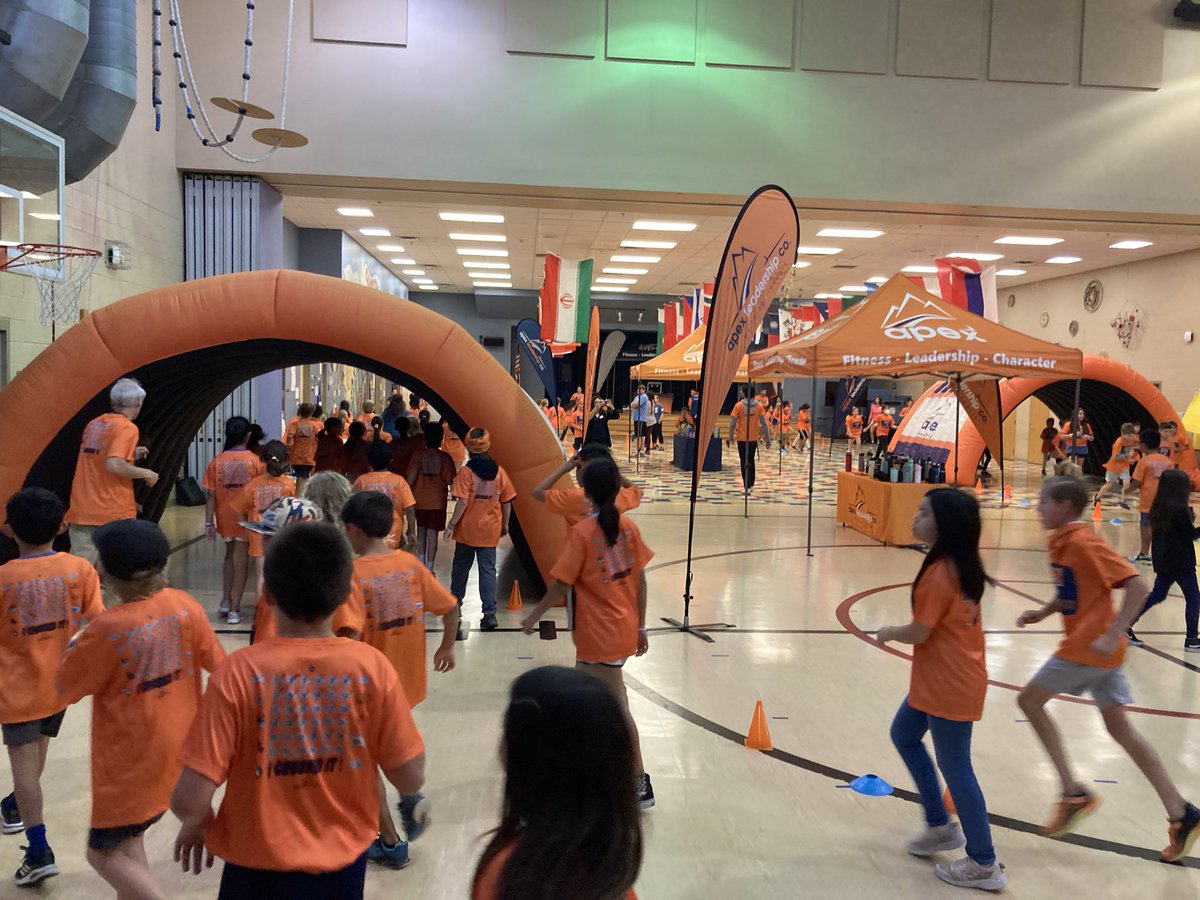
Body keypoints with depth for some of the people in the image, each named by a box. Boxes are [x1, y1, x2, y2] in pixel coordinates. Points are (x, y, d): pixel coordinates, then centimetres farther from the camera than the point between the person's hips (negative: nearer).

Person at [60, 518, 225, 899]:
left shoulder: (108, 628, -25)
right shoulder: (185, 606, -10)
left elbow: (64, 687, -9)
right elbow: (219, 665, -1)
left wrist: (75, 648, 8)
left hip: (133, 761, -6)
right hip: (180, 749, 6)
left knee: (104, 852, 12)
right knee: (125, 839, 25)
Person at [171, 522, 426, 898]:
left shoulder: (238, 674, -20)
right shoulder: (373, 667, -16)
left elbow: (188, 800, -19)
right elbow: (410, 780, -9)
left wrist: (196, 823, 3)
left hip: (262, 867, -2)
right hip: (344, 862, 2)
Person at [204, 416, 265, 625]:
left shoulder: (217, 461, -3)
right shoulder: (255, 461, -9)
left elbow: (211, 494, -4)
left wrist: (209, 523, -1)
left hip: (224, 516, 3)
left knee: (230, 555, 23)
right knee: (240, 560, 4)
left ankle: (225, 601, 23)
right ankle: (234, 609, 6)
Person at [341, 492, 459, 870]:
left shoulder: (352, 574, -19)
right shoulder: (411, 563, -4)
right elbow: (450, 608, 0)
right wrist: (447, 647, 15)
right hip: (408, 680, 5)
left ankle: (390, 843, 24)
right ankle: (410, 797, 12)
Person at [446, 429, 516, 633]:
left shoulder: (466, 472, -12)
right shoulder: (499, 472, -3)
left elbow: (462, 502, -16)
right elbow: (506, 502, 3)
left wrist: (451, 525, -8)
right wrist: (505, 525, 16)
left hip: (467, 530, -1)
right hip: (490, 531, 1)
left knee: (461, 566, 17)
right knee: (488, 569, 3)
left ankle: (455, 604, 35)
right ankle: (490, 614, -3)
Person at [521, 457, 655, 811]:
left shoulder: (582, 532, -16)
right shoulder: (628, 526, 0)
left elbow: (561, 583, -13)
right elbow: (640, 580, 3)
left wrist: (534, 616, 2)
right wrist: (640, 627, 11)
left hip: (600, 633, -7)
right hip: (625, 628, 7)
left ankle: (640, 784, 9)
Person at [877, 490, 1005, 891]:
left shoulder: (939, 573, -25)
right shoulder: (962, 565, 4)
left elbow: (918, 633, -19)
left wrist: (889, 632, -1)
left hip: (950, 686, -10)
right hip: (942, 678, 10)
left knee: (954, 769, 2)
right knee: (904, 735, 22)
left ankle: (984, 865, 17)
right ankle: (941, 826, 33)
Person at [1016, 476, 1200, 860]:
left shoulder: (1083, 543, -17)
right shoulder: (1060, 542, 11)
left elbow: (1136, 586, -22)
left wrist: (1113, 636, -26)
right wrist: (1041, 613, 8)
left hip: (1090, 647, -9)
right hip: (1094, 650, 9)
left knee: (1029, 700, 0)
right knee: (1119, 726, 11)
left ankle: (1074, 793, 3)